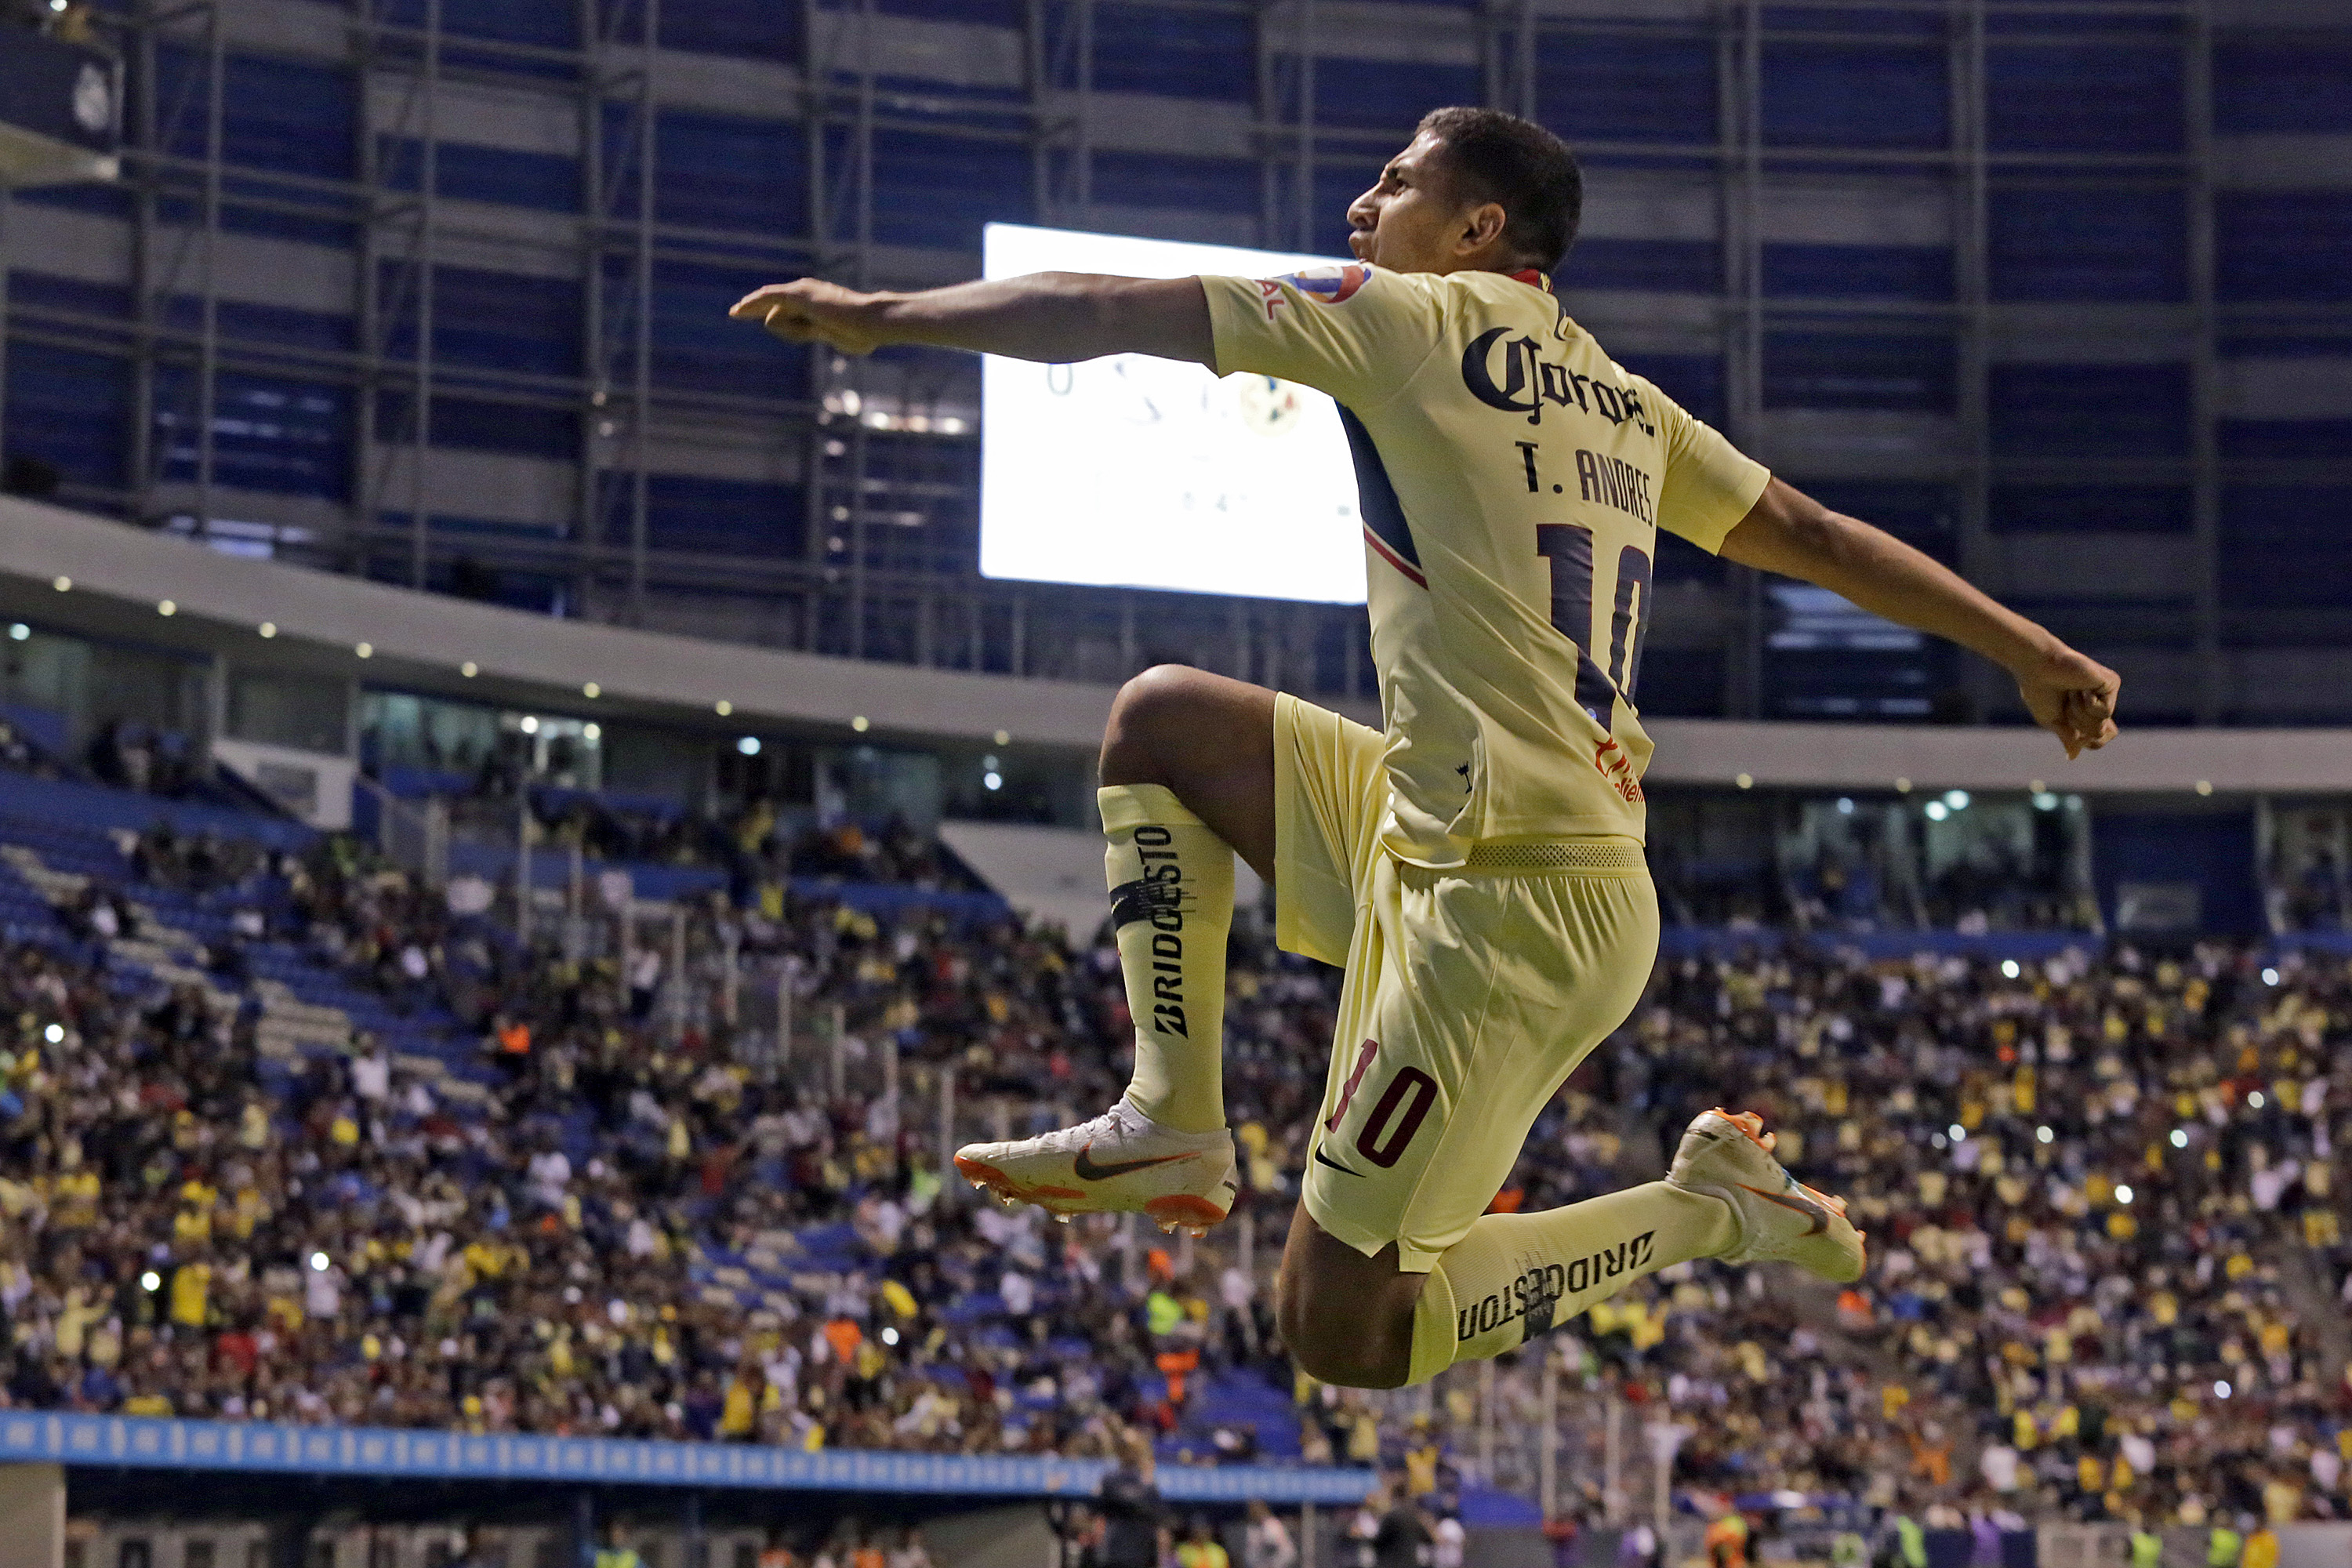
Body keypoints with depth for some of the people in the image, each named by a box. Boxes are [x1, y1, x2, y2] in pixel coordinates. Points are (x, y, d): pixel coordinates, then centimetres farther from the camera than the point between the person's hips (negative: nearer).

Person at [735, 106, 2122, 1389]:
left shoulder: (1420, 318, -5)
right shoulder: (1628, 403, 15)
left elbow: (1097, 315, -4)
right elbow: (1817, 537, 17)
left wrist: (882, 316, 6)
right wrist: (2030, 651, 25)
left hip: (1512, 908, -9)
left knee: (1338, 1332, -2)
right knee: (1163, 715, 15)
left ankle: (1711, 1211, 4)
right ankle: (1176, 1121, 12)